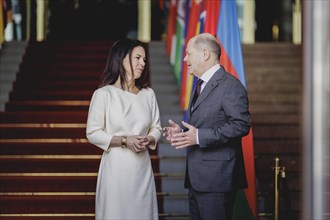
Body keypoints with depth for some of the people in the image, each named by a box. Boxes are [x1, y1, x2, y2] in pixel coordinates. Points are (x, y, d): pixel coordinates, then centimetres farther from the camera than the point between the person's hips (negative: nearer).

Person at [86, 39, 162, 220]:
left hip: (142, 167, 4)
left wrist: (149, 140, -10)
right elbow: (92, 133, -6)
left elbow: (156, 128, 12)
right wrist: (124, 140, -15)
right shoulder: (103, 94, -7)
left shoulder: (148, 94, 6)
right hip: (116, 167, -4)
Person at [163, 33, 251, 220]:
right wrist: (183, 131, 7)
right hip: (197, 179, 10)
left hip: (216, 179, -10)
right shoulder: (202, 85, 20)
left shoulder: (230, 85, -11)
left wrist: (199, 136, -22)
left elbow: (241, 125, -20)